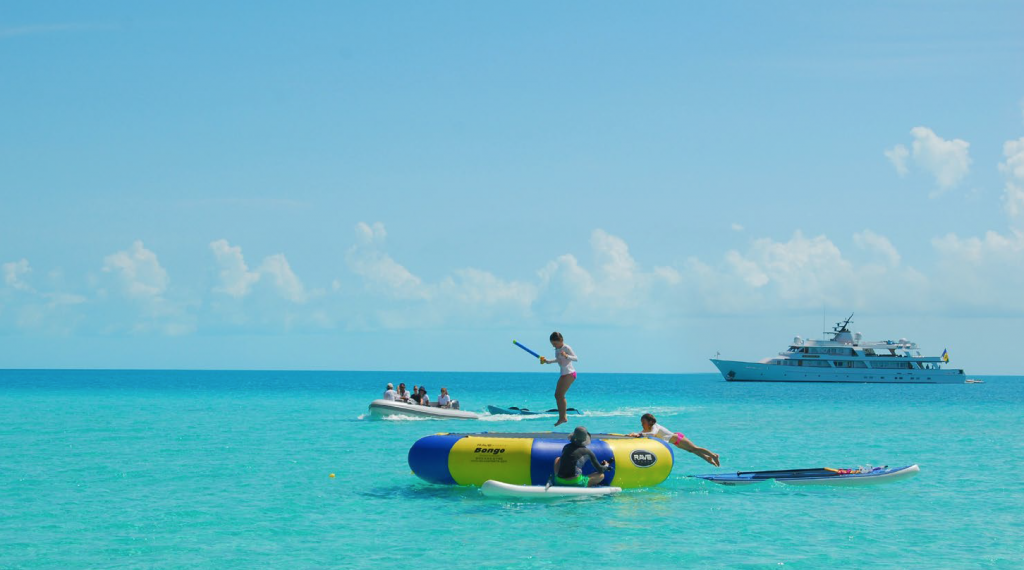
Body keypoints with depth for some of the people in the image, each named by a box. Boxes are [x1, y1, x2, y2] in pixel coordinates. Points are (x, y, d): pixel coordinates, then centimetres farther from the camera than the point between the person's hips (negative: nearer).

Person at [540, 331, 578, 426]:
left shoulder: (566, 348, -13)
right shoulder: (557, 349, 11)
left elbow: (576, 358, -20)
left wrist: (566, 356, -35)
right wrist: (547, 361, 22)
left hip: (570, 373, -9)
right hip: (563, 374, 9)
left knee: (561, 394, -16)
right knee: (557, 395, 4)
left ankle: (563, 417, -14)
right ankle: (561, 417, 6)